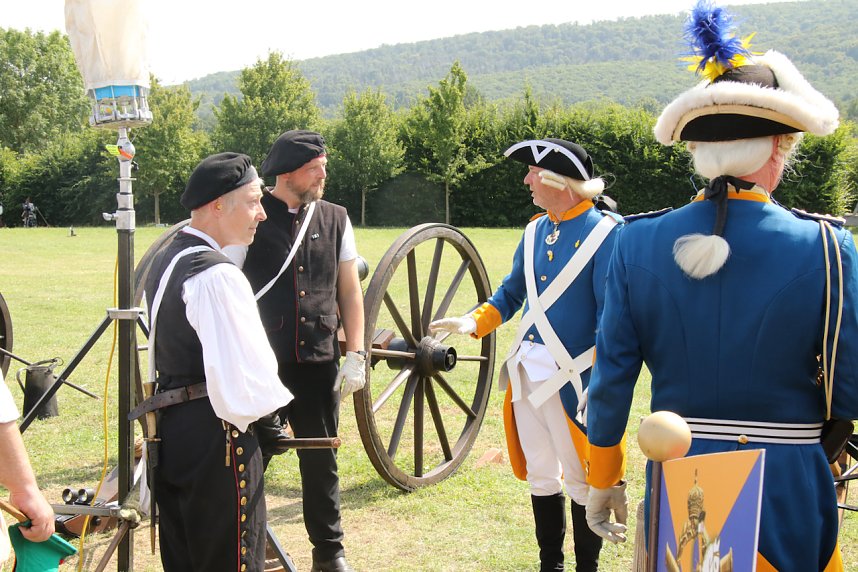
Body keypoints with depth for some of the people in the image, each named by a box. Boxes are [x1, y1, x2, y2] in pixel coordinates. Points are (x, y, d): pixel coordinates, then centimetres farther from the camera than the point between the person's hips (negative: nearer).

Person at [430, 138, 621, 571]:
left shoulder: (604, 232, -13)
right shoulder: (535, 231, 8)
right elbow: (511, 295, 15)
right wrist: (472, 322, -3)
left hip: (572, 378, -6)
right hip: (526, 371, 7)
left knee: (580, 479, 7)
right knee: (540, 475, 16)